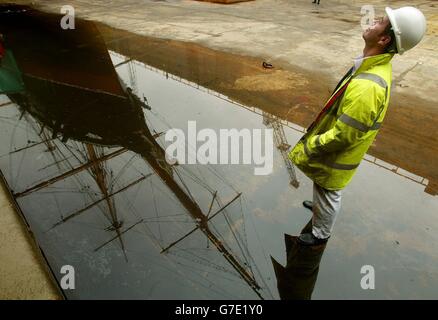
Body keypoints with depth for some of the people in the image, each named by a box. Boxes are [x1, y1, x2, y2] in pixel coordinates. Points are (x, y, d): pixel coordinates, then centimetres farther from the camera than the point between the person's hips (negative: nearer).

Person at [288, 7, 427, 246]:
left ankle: (321, 234, 40)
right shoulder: (378, 66, -3)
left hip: (337, 156, -8)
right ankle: (319, 206, 60)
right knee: (323, 190, 31)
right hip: (338, 151, 8)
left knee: (327, 194, 15)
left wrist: (309, 148, -17)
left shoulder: (366, 86, -36)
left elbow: (342, 136, -31)